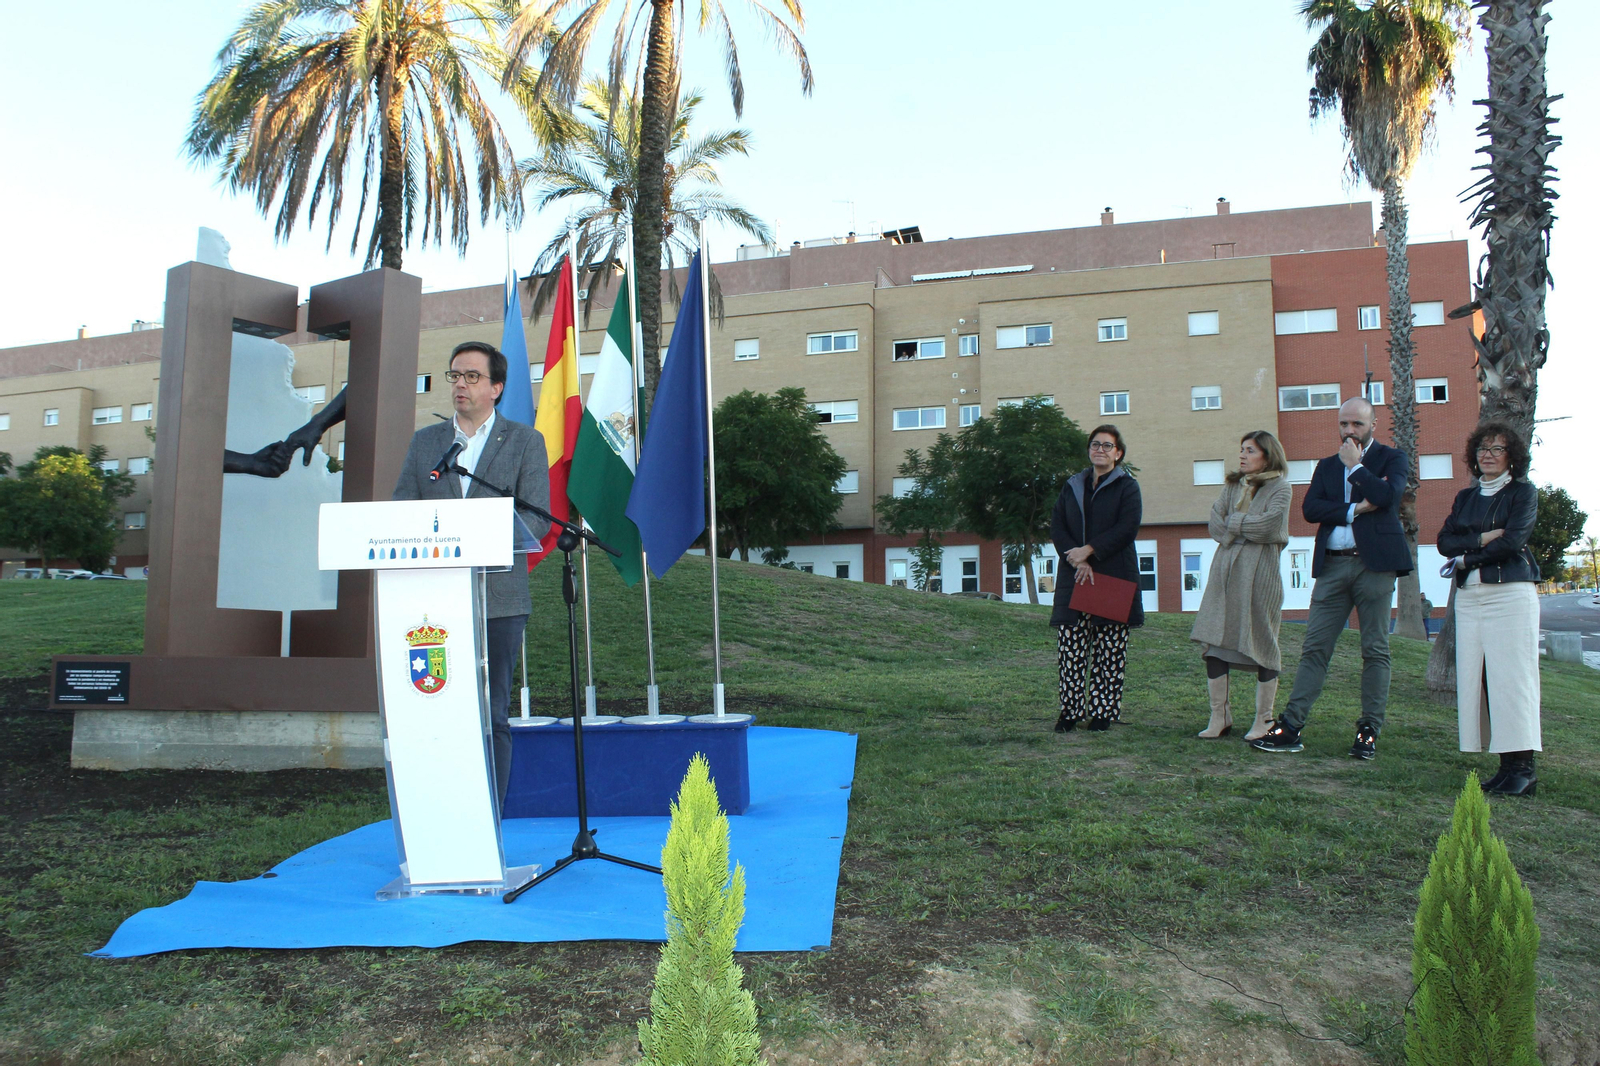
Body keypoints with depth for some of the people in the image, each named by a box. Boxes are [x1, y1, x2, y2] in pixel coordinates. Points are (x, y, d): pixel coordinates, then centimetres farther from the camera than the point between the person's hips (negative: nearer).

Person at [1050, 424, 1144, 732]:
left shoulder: (1127, 486, 5)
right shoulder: (1073, 486, 16)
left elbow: (1127, 529, -8)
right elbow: (1057, 527, 6)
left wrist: (1089, 550, -14)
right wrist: (1078, 562, -10)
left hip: (1114, 577, -3)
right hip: (1075, 578, 3)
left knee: (1110, 650, -1)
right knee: (1070, 647, -3)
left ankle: (1104, 711, 7)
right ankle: (1071, 710, 5)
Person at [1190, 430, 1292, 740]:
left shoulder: (1280, 488, 2)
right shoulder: (1233, 485, 19)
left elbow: (1269, 524, -13)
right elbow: (1216, 521, 6)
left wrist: (1233, 523, -1)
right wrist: (1246, 531, -8)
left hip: (1260, 572, -5)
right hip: (1225, 570, 5)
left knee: (1262, 644, -1)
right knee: (1214, 641, -1)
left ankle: (1264, 720, 7)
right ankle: (1219, 717, 5)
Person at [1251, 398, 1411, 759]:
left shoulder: (1391, 458, 8)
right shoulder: (1326, 466, 18)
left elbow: (1388, 495, -14)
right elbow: (1310, 509, 1)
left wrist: (1355, 465, -4)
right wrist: (1355, 508, -9)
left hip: (1374, 563, -3)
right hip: (1332, 566, 3)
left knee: (1375, 650, 3)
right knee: (1314, 648, -1)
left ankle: (1369, 731, 10)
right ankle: (1290, 727, -2)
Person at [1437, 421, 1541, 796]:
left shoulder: (1523, 492, 5)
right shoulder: (1465, 497, 19)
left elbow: (1513, 541, -9)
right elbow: (1444, 541, 7)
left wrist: (1466, 557, -3)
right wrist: (1482, 539, -8)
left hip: (1511, 592, -5)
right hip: (1469, 596, 5)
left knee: (1511, 676, -9)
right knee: (1477, 677, -1)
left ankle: (1523, 766, -6)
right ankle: (1505, 765, 3)